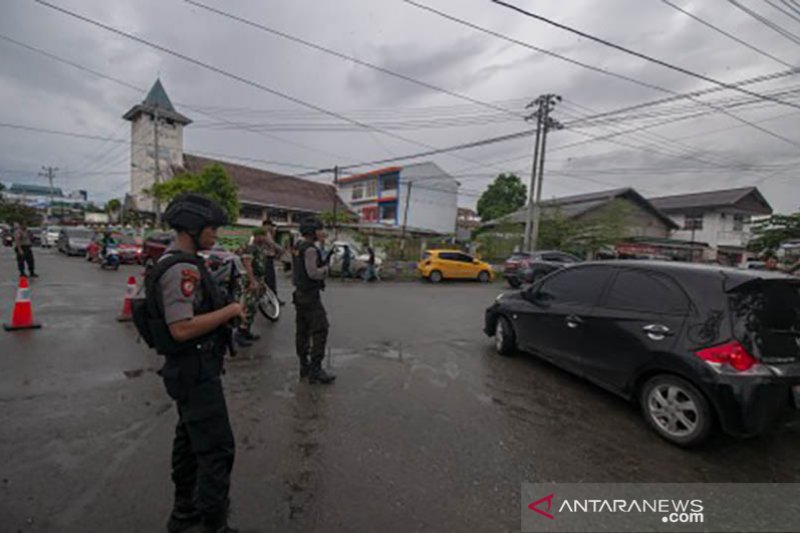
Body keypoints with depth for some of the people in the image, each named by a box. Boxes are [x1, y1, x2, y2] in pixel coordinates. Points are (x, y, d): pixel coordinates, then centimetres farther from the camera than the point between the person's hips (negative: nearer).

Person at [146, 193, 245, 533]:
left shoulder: (178, 262, 10)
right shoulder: (182, 268, -23)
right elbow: (181, 328, -29)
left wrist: (225, 313, 9)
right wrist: (229, 311, -21)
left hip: (190, 368, 11)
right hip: (195, 371, -11)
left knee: (190, 439, 21)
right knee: (217, 447, -1)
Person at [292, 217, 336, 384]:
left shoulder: (298, 247, 11)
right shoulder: (310, 249, -18)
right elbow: (313, 273, -25)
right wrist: (325, 269, -6)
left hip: (299, 294, 10)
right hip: (310, 295, -10)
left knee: (302, 331, 13)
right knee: (320, 330, -7)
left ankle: (304, 365, 21)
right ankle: (315, 370, -7)